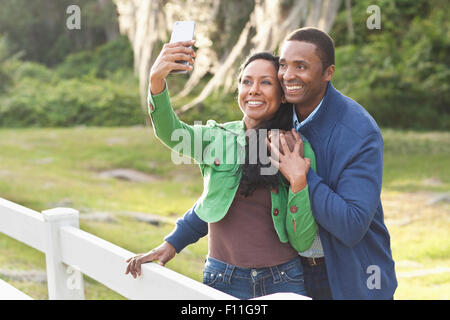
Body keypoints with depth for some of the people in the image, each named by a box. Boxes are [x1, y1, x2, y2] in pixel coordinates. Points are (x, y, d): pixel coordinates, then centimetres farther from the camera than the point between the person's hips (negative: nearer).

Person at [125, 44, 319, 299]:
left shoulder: (299, 152, 0)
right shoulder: (216, 138, 1)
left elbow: (302, 242, -3)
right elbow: (170, 132, -22)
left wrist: (298, 183, -16)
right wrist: (157, 81, -39)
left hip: (284, 280, 0)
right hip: (225, 278, 0)